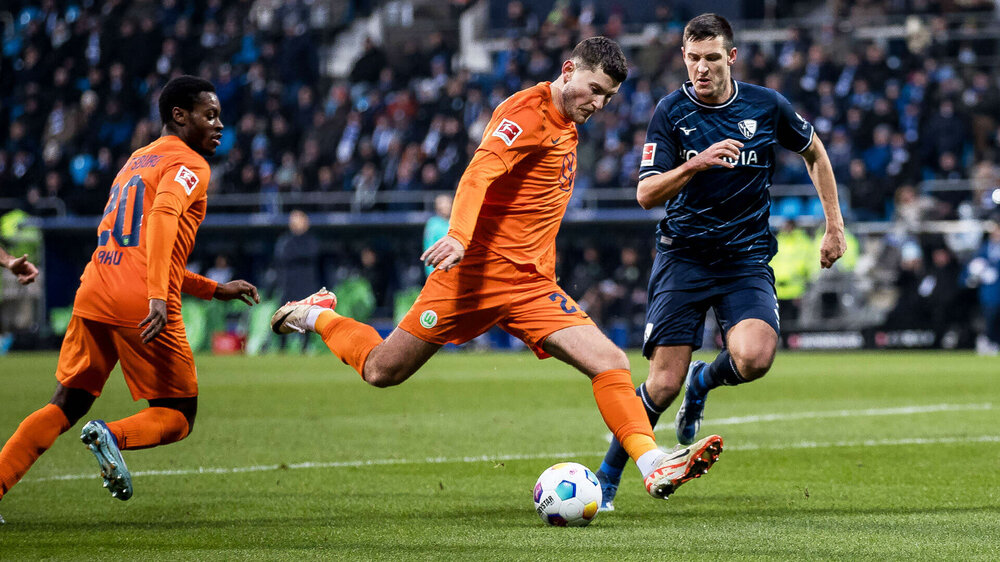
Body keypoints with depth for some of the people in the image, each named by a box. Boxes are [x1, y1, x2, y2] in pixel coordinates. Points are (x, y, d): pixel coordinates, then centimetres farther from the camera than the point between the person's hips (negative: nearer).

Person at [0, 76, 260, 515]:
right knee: (177, 417, 6)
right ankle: (114, 435, -24)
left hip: (93, 295, 7)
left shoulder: (136, 161, 27)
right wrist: (159, 296, -31)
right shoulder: (189, 165, 1)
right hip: (143, 308, -7)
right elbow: (163, 218, -20)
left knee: (65, 408, 13)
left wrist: (218, 290, 32)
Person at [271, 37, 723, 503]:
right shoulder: (527, 111, -12)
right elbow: (478, 174, -27)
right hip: (476, 272, -7)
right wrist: (459, 237, -42)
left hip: (532, 286, 8)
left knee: (610, 363, -13)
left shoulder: (566, 125, 16)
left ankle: (653, 466, -18)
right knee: (382, 372, 3)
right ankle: (318, 315, 31)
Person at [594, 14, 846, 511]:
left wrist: (834, 225, 15)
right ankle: (607, 477, 12)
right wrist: (697, 163, -27)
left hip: (747, 258, 1)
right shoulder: (671, 112, -6)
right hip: (683, 255, -1)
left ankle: (704, 380, 11)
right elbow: (646, 194, -11)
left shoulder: (767, 106, -1)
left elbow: (814, 153, 18)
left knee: (754, 358, -26)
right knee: (663, 384, -9)